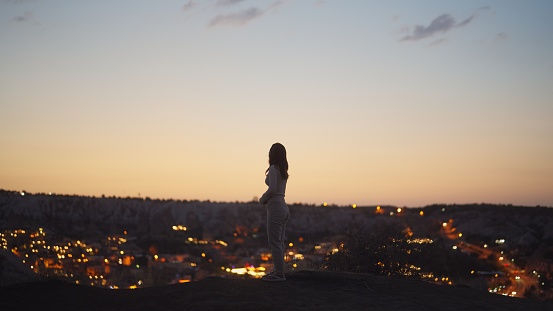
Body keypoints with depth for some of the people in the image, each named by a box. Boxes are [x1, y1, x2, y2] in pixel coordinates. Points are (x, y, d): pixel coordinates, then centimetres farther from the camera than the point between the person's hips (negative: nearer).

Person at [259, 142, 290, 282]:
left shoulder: (273, 168, -12)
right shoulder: (283, 171, 14)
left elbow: (272, 189, -21)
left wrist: (262, 199, -5)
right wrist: (266, 199, 8)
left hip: (275, 208, -9)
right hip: (283, 208, 9)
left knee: (275, 242, -6)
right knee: (279, 242, 12)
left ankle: (279, 274, -6)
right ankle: (278, 271, 17)